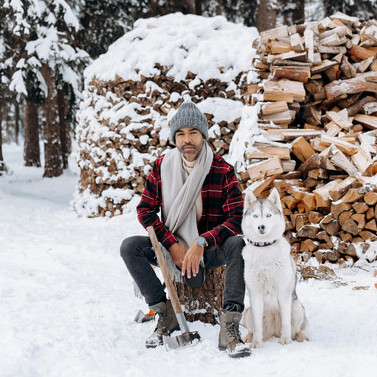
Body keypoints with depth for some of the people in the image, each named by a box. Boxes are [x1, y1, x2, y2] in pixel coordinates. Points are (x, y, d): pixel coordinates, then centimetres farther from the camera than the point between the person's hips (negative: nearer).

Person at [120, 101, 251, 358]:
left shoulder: (223, 171, -9)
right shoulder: (162, 166, -1)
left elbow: (237, 219, -15)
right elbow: (146, 210, -1)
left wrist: (201, 243, -28)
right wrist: (173, 246, -14)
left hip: (211, 250, -2)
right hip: (171, 248, 3)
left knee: (238, 245, -34)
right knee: (130, 247, -21)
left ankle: (229, 328, -35)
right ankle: (166, 315, -15)